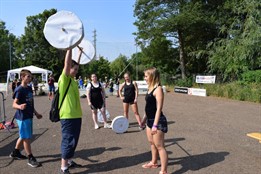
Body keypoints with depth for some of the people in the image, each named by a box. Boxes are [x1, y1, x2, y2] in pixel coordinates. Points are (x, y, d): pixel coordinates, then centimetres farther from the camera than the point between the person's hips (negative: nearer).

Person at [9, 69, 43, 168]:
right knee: (27, 138, -1)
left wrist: (36, 113, 21)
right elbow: (14, 104, -19)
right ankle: (30, 158, 9)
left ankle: (15, 153, 37)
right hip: (22, 117, -8)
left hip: (29, 116, 8)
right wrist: (20, 106, -40)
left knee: (23, 136, 19)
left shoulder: (29, 88, 9)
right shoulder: (19, 90, -15)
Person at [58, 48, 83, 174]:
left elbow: (75, 64, 27)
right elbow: (67, 63, -22)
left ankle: (69, 161, 31)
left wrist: (80, 53, 32)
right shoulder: (64, 79, -11)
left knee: (73, 140, 17)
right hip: (68, 116, -9)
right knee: (68, 140, -2)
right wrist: (69, 47, -20)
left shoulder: (72, 79, 13)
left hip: (76, 115, 9)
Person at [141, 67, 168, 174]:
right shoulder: (150, 88, 9)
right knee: (151, 142, 22)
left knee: (159, 146, -2)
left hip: (157, 121, -9)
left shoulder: (158, 89, -17)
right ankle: (154, 162, 41)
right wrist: (144, 118, 22)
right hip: (150, 120, 9)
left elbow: (159, 108, -21)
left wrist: (155, 125, -24)